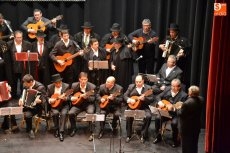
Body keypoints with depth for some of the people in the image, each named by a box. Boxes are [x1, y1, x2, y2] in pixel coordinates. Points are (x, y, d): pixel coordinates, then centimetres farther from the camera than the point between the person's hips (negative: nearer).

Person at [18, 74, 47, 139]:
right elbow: (23, 94, 17)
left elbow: (44, 100, -16)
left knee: (27, 114, -32)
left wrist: (39, 101, -38)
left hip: (36, 106, -7)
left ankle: (29, 130, -5)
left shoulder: (40, 87, -19)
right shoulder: (26, 85, 0)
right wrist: (21, 99, -3)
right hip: (26, 104, 7)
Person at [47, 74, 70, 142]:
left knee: (63, 113, -30)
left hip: (64, 105, -1)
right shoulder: (50, 87, 0)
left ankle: (61, 132, -25)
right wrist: (50, 100, -13)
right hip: (54, 105, 1)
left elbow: (69, 97, -7)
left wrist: (65, 98, -29)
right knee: (55, 113, -29)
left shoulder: (66, 86, -6)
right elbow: (47, 97, 9)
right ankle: (56, 129, -5)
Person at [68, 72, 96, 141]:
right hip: (78, 104, 3)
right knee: (71, 113, -23)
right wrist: (72, 98, -12)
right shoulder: (74, 85, -2)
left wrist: (86, 97, -30)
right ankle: (73, 129, 4)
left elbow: (93, 99, -11)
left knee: (90, 112, -34)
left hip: (88, 104, -2)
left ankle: (92, 132, -22)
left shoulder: (92, 86, -10)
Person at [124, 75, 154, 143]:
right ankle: (128, 135, -9)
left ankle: (143, 135, -10)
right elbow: (125, 95, 6)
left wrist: (144, 98, -23)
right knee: (128, 116, -27)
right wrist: (129, 100, -14)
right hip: (132, 106, 1)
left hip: (144, 107, -1)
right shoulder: (131, 86, 8)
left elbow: (151, 99, -4)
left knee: (148, 116, -28)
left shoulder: (148, 88, 2)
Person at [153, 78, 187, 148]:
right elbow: (158, 96, 9)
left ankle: (176, 141, -5)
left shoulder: (183, 95, -15)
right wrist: (160, 102, -12)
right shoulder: (167, 89, 1)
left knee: (174, 123, -31)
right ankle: (158, 137, 2)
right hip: (165, 111, 5)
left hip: (176, 114, -5)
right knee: (157, 118, -20)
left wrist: (173, 108, -35)